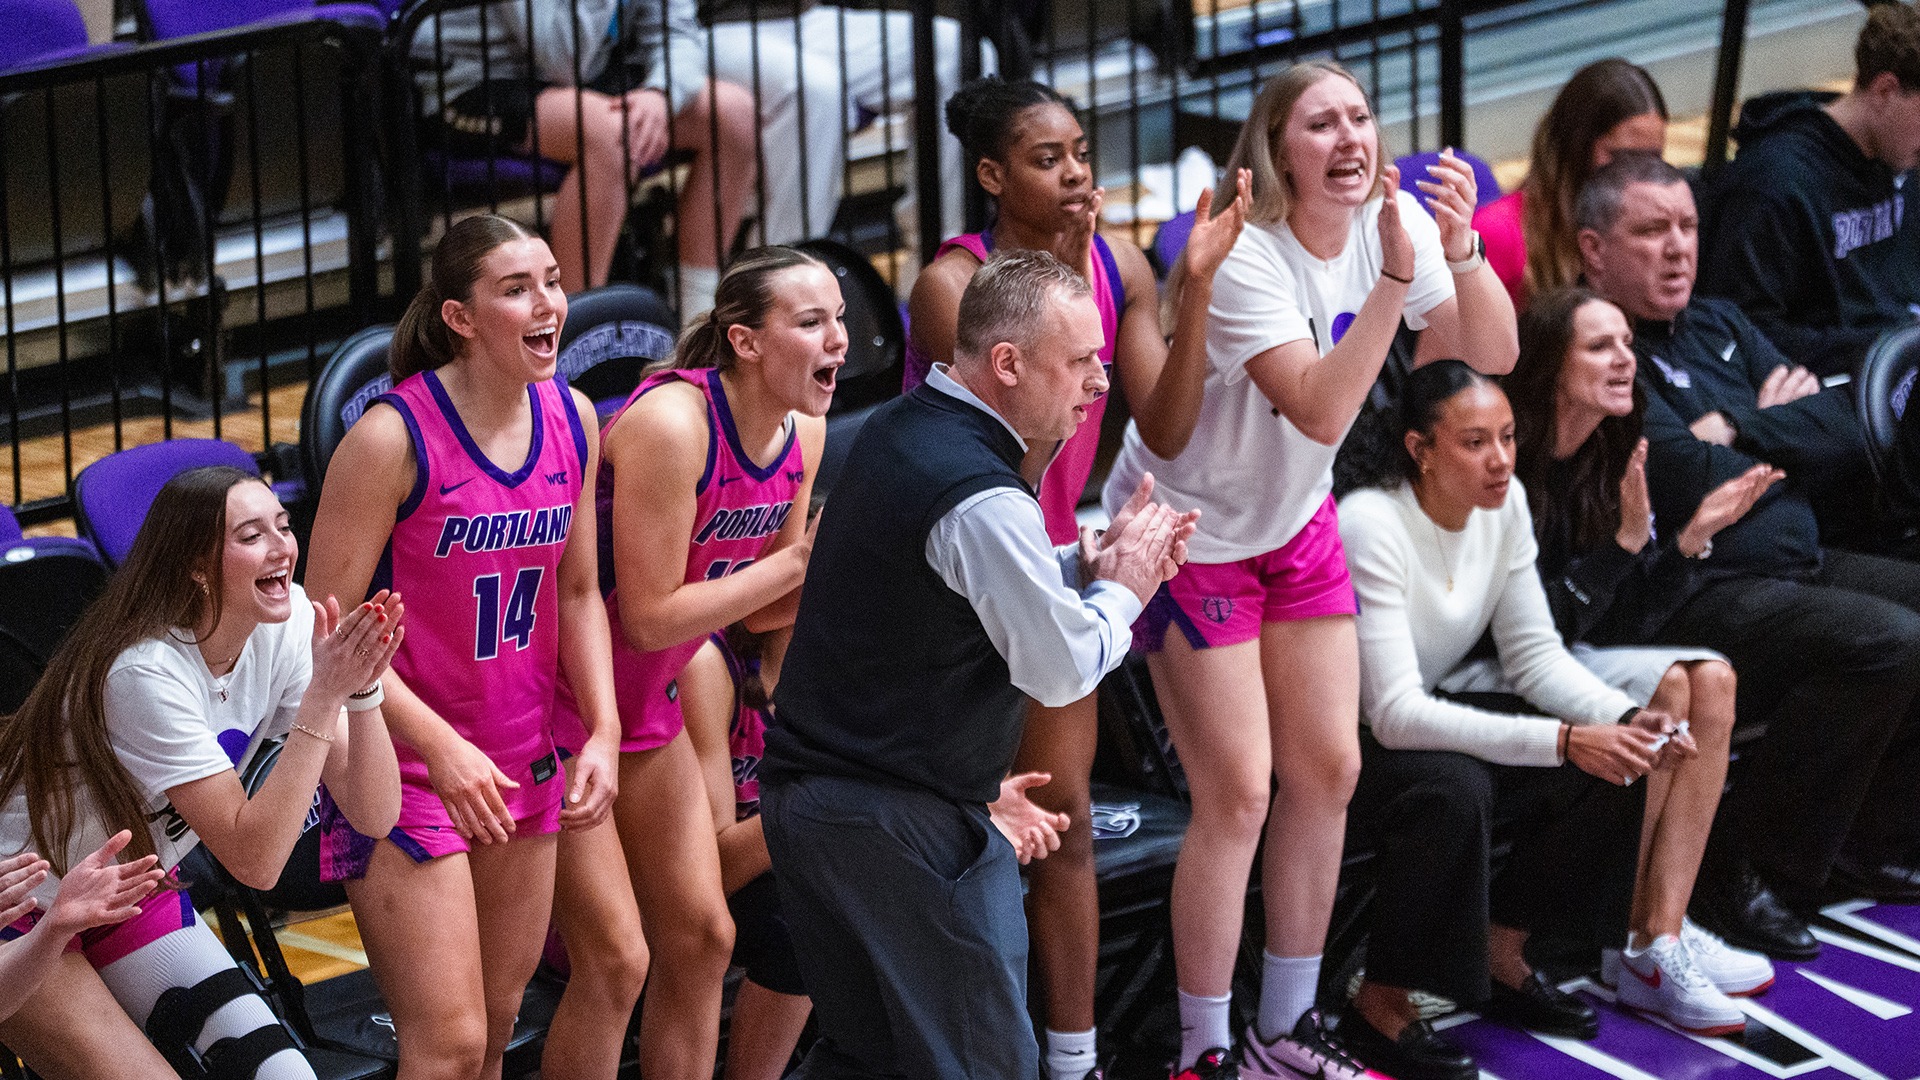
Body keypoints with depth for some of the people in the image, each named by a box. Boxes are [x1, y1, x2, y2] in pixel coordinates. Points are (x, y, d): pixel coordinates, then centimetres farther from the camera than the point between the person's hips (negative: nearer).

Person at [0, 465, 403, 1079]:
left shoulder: (286, 623, -11)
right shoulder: (147, 671, -30)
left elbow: (372, 814, -13)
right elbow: (253, 859, -30)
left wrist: (363, 685, -28)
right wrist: (325, 692, -34)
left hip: (135, 891, 6)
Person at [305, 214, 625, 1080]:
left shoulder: (570, 419, 2)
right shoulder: (393, 437, -17)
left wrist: (602, 733, 2)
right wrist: (441, 747, -20)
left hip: (524, 765, 6)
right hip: (404, 768, -6)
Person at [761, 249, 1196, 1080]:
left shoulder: (900, 431, 9)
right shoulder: (982, 501, -22)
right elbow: (1062, 669, -15)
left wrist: (1084, 563, 9)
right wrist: (1120, 587, 2)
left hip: (807, 793, 10)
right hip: (903, 824, -10)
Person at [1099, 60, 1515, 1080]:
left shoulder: (1392, 220, -9)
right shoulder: (1241, 259, -28)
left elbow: (1495, 352, -14)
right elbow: (1321, 411, -37)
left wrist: (1460, 249, -31)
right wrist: (1395, 276, -41)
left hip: (1295, 520, 7)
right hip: (1188, 528, -7)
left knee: (1327, 769, 7)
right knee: (1237, 792, -8)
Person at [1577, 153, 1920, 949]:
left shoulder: (1717, 326, 18)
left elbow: (1840, 432, 9)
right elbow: (1691, 485, -21)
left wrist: (1732, 431, -8)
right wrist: (1779, 435, 0)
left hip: (1799, 566, 10)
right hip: (1692, 599, -10)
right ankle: (1744, 876, -17)